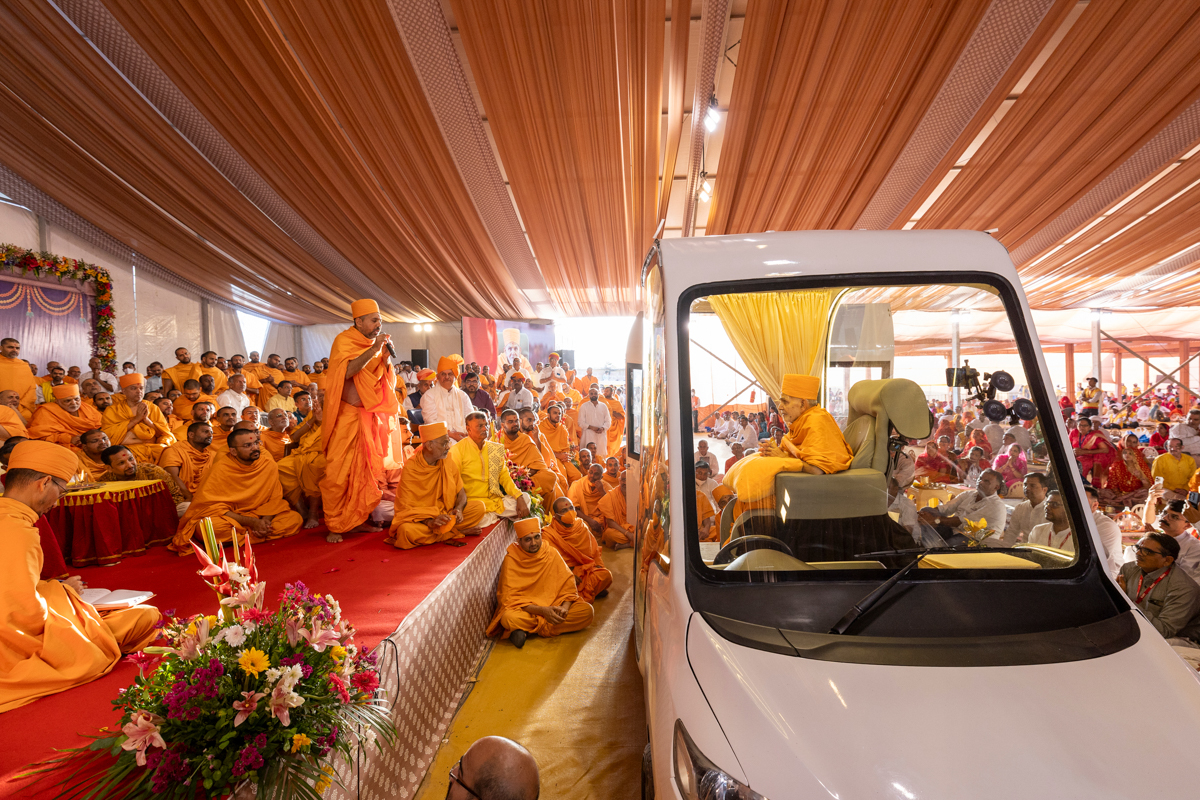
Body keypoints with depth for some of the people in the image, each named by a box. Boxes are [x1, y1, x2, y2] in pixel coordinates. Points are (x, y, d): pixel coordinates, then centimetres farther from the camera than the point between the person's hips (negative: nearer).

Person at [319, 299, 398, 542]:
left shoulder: (377, 345, 12)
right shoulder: (344, 341, -5)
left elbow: (388, 381, 11)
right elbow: (347, 371, -23)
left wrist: (386, 357, -4)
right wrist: (373, 349, -22)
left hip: (371, 417, 6)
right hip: (348, 415, -6)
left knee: (366, 471, 9)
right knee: (339, 473, -3)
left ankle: (357, 519, 20)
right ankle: (334, 525, 6)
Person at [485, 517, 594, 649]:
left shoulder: (551, 554, 0)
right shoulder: (511, 560, -9)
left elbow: (567, 585, 0)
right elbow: (510, 598, -13)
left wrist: (565, 607, -21)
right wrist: (542, 610, -25)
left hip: (553, 605, 5)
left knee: (586, 611, -22)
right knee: (509, 618, -37)